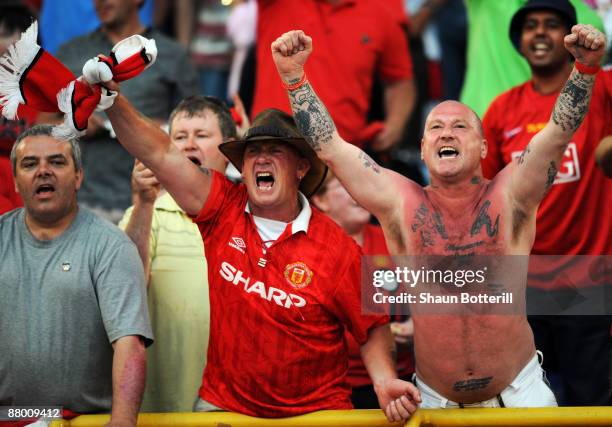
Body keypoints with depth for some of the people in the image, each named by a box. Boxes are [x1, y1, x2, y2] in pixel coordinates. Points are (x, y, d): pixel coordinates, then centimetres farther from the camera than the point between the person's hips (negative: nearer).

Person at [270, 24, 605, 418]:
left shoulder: (509, 197, -6)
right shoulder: (401, 204, -4)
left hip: (521, 394, -1)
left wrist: (585, 67, -32)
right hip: (435, 401, 1)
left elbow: (561, 129, -17)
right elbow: (329, 146, -8)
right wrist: (294, 76, -16)